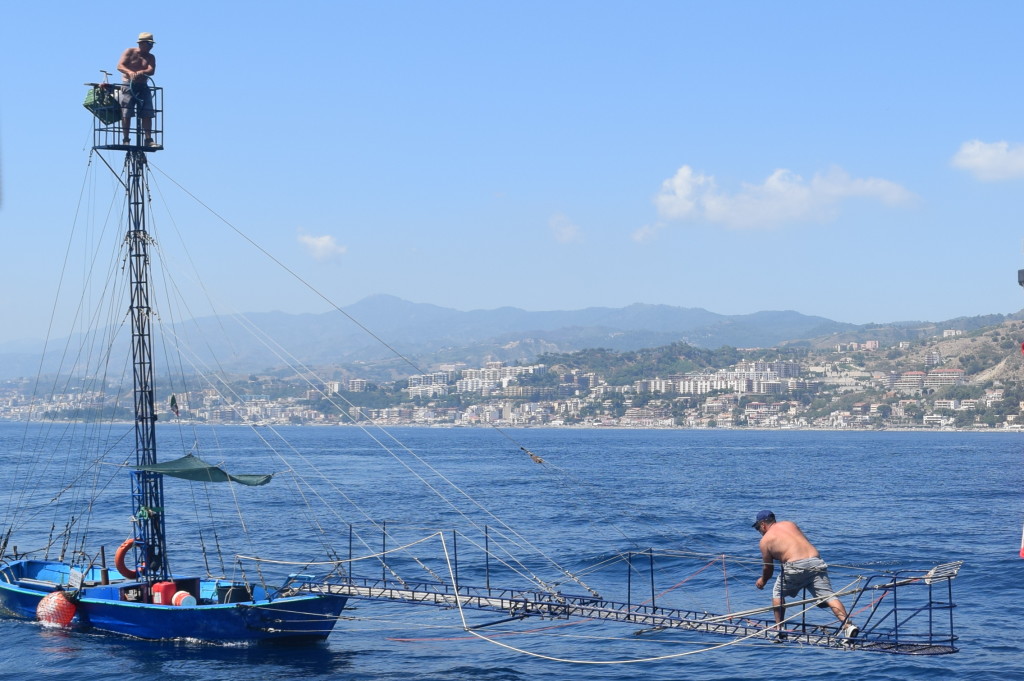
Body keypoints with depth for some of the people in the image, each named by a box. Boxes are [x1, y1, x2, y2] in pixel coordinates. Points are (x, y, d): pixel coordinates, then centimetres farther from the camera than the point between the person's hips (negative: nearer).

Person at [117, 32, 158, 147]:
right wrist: (130, 72, -29)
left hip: (143, 87, 3)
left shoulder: (151, 57, 11)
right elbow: (120, 65, -9)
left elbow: (151, 71, -7)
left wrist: (141, 72, -29)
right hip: (128, 85, -3)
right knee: (126, 114, -8)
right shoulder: (130, 52, 3)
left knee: (147, 114, -5)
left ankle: (148, 139, -5)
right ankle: (126, 139, -5)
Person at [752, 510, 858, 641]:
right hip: (816, 561, 4)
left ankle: (779, 628, 19)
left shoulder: (765, 540, 13)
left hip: (795, 566, -4)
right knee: (829, 596, -4)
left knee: (777, 593, 20)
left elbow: (768, 568, 20)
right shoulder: (789, 524, 24)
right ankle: (847, 624, -22)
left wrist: (763, 580, 40)